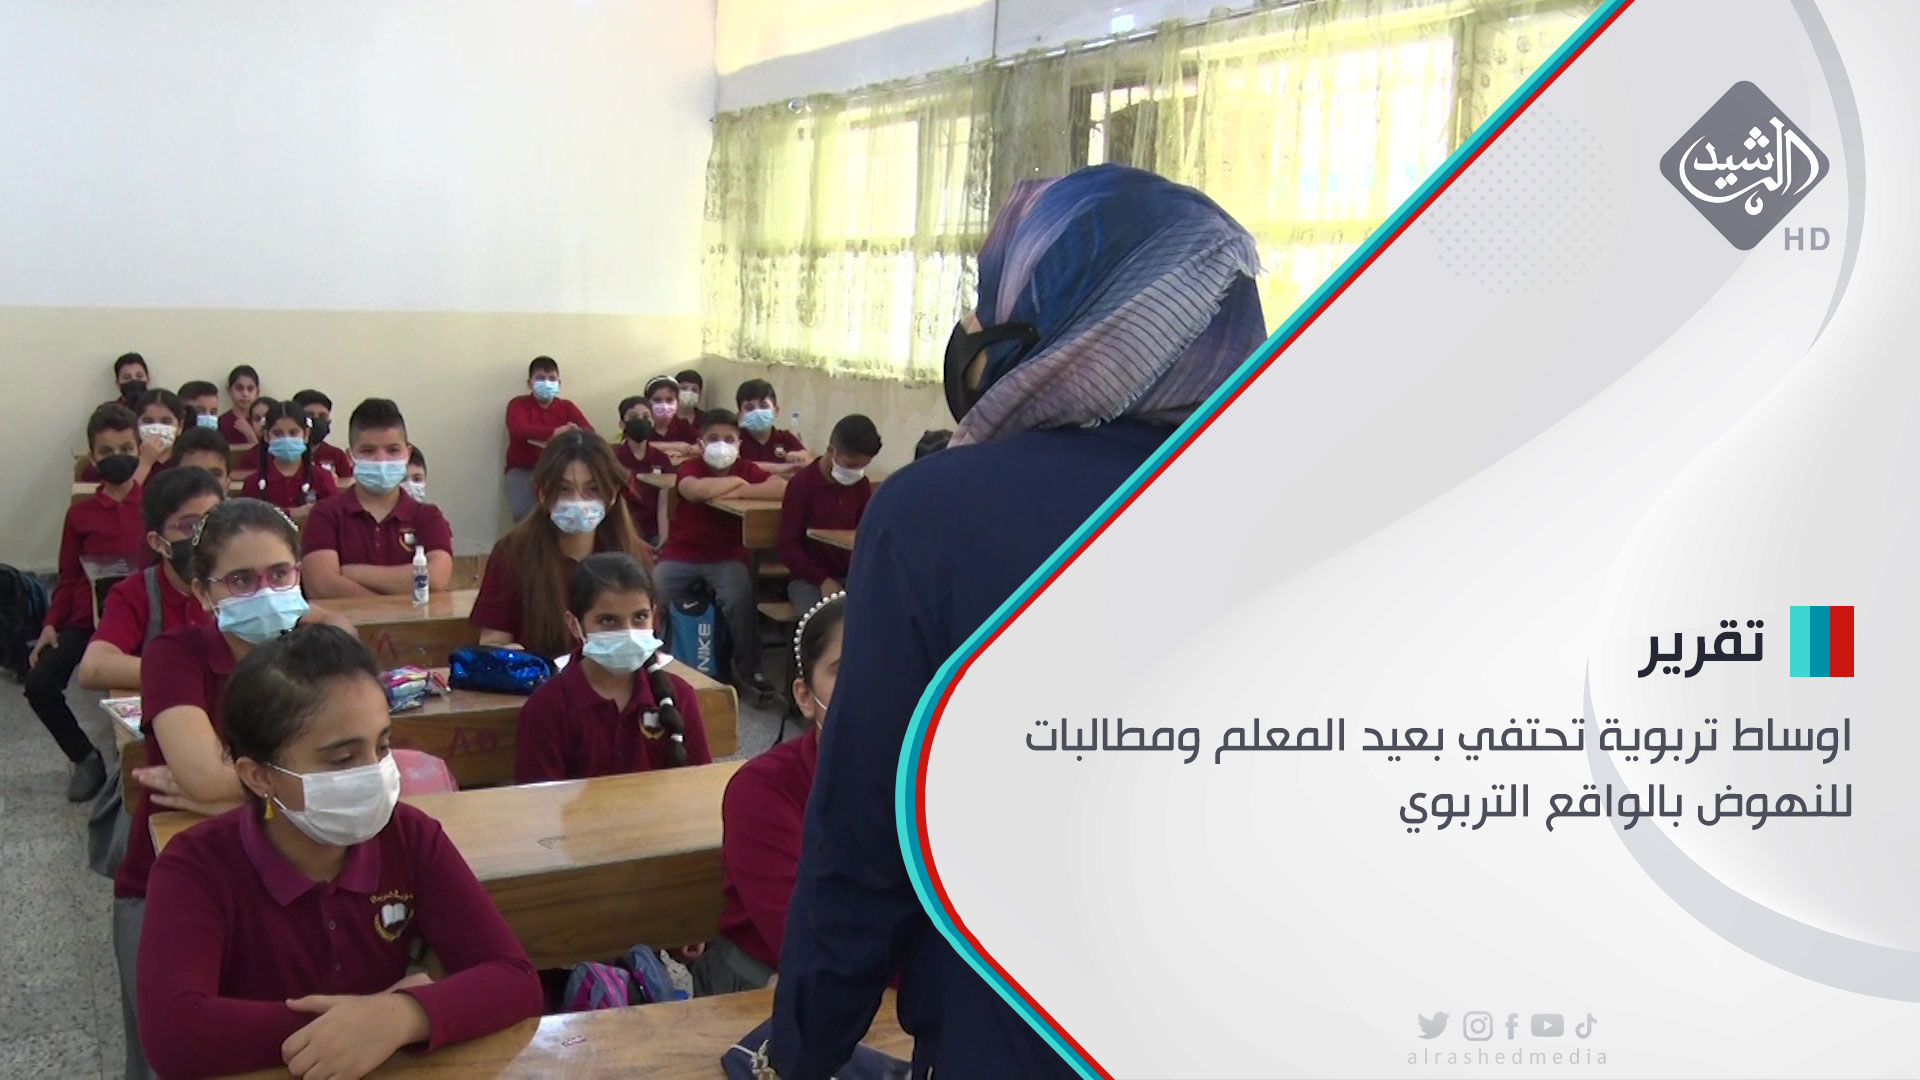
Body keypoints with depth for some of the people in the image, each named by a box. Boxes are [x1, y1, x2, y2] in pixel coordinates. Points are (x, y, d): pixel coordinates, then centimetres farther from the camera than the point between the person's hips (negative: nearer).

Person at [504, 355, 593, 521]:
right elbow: (518, 431, -21)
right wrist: (555, 433, -34)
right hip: (523, 469, -2)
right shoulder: (518, 404, 1)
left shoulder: (567, 407, 8)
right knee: (523, 512, -29)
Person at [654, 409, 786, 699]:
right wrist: (736, 481, -18)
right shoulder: (689, 467, -7)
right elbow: (696, 490, -33)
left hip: (727, 557, 0)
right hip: (681, 554, 0)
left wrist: (735, 493, -22)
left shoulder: (746, 469, -1)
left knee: (739, 600, -27)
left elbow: (783, 488, -18)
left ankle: (748, 669, -5)